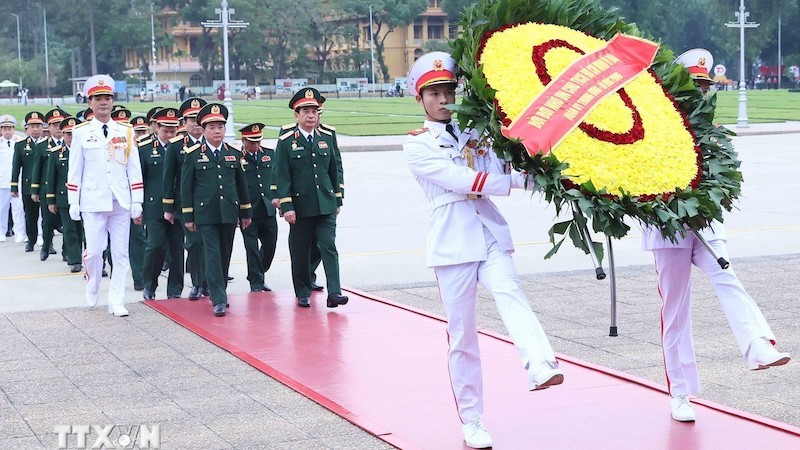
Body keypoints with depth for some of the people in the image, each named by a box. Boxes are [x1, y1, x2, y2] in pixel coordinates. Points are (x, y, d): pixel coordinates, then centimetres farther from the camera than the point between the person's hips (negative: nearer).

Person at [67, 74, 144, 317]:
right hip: (93, 203, -2)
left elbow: (134, 169, 6)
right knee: (94, 251, -2)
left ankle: (116, 302, 8)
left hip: (121, 203, 2)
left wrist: (137, 203, 2)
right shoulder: (81, 132, 2)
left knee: (121, 253, 2)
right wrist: (73, 203, 0)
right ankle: (92, 296, 20)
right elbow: (74, 170, 3)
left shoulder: (126, 131, 6)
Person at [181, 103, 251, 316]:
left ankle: (219, 292, 23)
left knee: (225, 256, 9)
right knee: (212, 256, -8)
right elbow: (186, 186, 2)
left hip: (229, 213, 3)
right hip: (205, 214, -3)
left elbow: (241, 184, 15)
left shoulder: (234, 154, 9)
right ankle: (219, 300, -10)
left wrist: (245, 213, 13)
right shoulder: (193, 155, 0)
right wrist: (188, 216, -2)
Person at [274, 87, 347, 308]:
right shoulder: (286, 141, -3)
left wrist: (337, 200, 13)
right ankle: (303, 293, 18)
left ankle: (334, 292, -11)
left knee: (328, 246, -8)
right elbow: (282, 176, -5)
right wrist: (286, 206, -11)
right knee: (300, 251, 6)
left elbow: (334, 170, 14)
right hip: (300, 206, -2)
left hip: (326, 205, 2)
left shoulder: (327, 137, 8)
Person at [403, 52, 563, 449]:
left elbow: (499, 173, 2)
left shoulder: (474, 132, 15)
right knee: (462, 335, 2)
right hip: (452, 240, -2)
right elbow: (460, 180, -13)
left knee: (510, 294, -26)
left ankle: (541, 368, -49)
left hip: (491, 232, 3)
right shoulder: (417, 145, 2)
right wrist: (522, 180, -18)